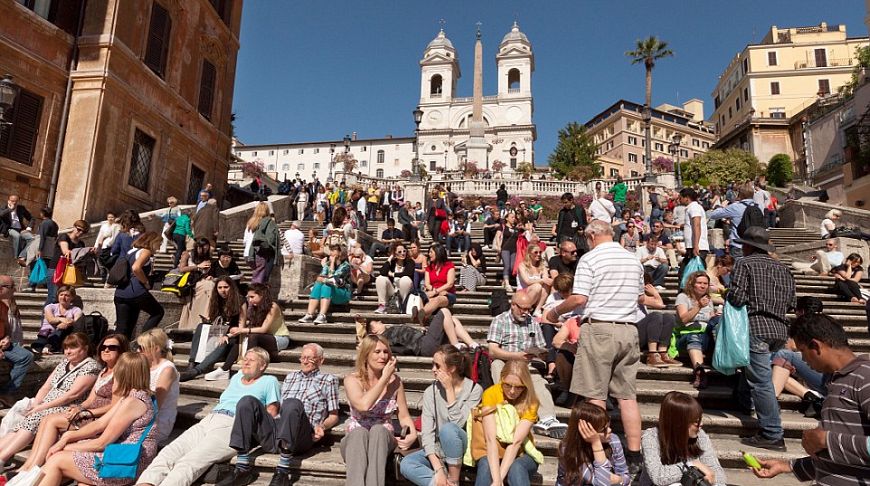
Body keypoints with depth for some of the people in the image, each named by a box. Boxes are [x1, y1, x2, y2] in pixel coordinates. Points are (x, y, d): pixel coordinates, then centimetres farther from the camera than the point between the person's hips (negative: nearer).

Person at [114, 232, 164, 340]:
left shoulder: (130, 251, 22)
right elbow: (136, 268, -22)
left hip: (120, 293, 8)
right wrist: (146, 282, -9)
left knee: (122, 329, 9)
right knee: (158, 312, 13)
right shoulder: (146, 251, -3)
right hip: (136, 291, -8)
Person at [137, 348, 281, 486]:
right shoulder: (236, 377, 32)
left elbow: (272, 412, 5)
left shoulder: (269, 381, 11)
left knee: (188, 463, -31)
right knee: (166, 454, -20)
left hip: (231, 426, -7)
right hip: (206, 421, 7)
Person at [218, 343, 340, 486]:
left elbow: (333, 416, 14)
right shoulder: (291, 376, 30)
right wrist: (262, 417, 10)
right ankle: (243, 469, -20)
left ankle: (282, 473, -32)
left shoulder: (328, 379, 17)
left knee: (293, 403, -36)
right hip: (275, 429, 5)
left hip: (301, 436, -4)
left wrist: (322, 426, -6)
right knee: (247, 401, -19)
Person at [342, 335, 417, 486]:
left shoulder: (395, 381, 0)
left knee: (378, 430, -34)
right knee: (359, 432, -36)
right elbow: (364, 405, -26)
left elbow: (404, 416, 6)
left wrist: (413, 434, -15)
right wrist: (384, 378, -18)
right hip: (355, 438, -1)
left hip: (383, 438, 1)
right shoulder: (352, 380, -6)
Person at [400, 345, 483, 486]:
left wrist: (449, 390, -21)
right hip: (438, 449, 3)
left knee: (447, 428, -35)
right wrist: (438, 468, -22)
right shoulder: (430, 391, -4)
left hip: (463, 449, -3)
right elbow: (427, 433, -11)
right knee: (406, 464, -25)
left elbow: (457, 424, -21)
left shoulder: (474, 389, -11)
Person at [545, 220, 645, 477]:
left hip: (599, 328, -6)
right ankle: (634, 456, 16)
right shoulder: (634, 260, 10)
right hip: (628, 330, 6)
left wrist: (555, 312, 1)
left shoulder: (590, 258, -7)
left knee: (595, 395, 2)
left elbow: (579, 299, -14)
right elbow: (640, 298, 19)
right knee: (628, 395, 10)